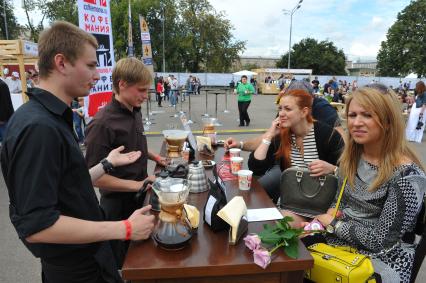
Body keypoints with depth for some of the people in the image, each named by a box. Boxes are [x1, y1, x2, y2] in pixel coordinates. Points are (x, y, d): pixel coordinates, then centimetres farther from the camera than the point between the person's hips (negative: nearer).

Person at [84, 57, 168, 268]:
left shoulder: (135, 112, 1)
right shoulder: (103, 123, -25)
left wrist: (154, 157, 5)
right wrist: (137, 185, -24)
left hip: (139, 198, 7)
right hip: (118, 204, -7)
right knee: (120, 263, 16)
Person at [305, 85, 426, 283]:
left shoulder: (407, 174, -22)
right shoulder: (351, 157, -2)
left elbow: (382, 240, -21)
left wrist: (334, 224, -13)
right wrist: (329, 215, -9)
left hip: (381, 259, -5)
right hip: (340, 242, 6)